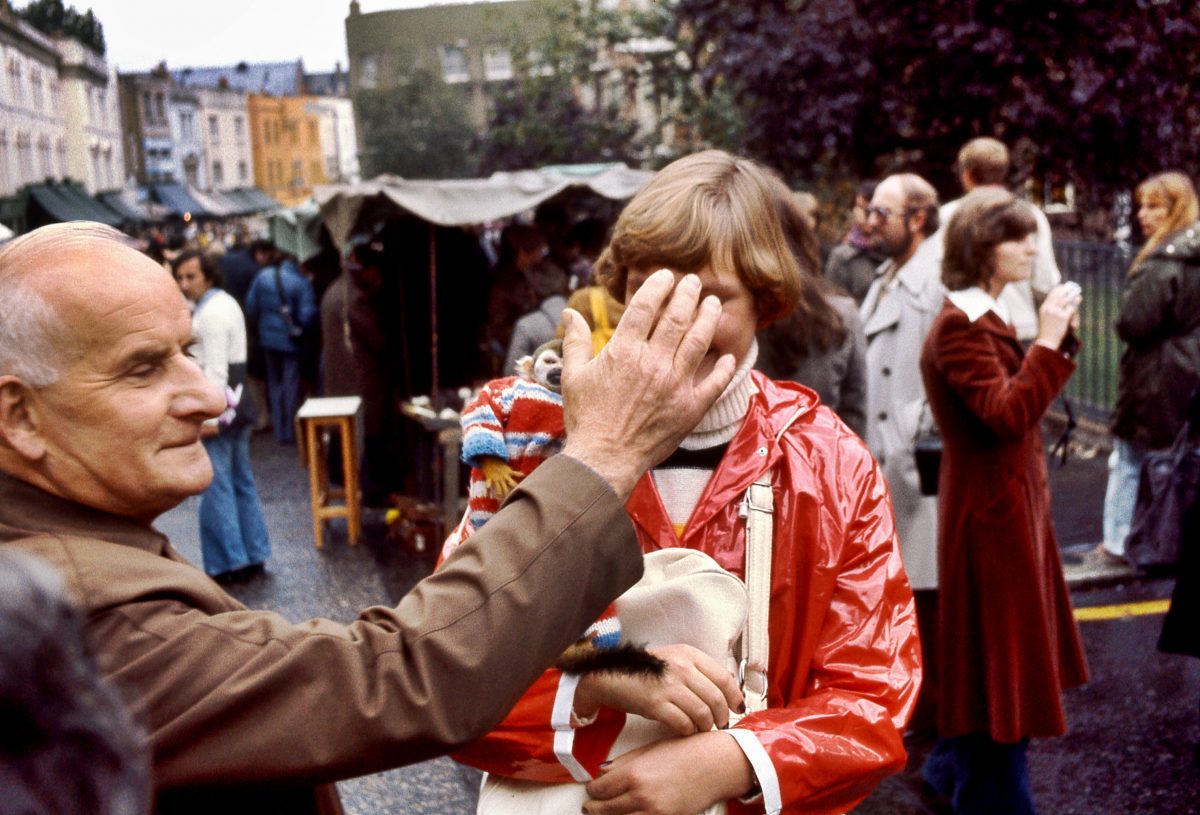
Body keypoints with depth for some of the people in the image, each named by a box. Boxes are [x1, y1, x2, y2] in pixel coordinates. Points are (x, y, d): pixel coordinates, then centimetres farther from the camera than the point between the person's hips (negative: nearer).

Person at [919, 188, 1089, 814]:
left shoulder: (987, 317, 11)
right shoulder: (960, 326, -19)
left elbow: (1021, 397, 12)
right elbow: (1006, 416, -28)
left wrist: (1054, 340, 3)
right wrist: (1049, 342, -24)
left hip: (1010, 498, 10)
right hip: (990, 505, -10)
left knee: (1007, 642, 20)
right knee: (1001, 647, 1)